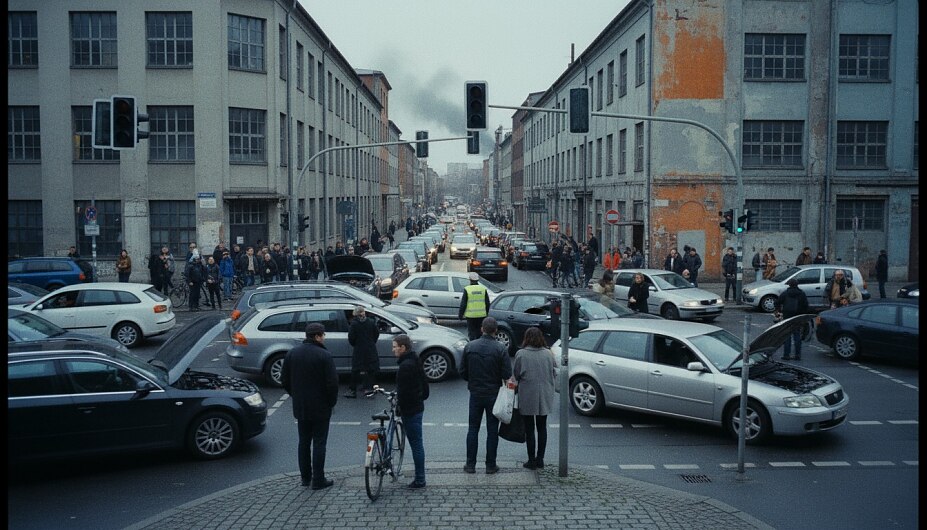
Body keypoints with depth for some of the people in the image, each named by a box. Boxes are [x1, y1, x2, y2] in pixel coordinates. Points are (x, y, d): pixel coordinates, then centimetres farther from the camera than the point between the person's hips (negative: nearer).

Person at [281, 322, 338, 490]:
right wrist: (332, 402, -2)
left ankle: (305, 477, 22)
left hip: (300, 407, 5)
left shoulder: (292, 353, 2)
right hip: (320, 408, -5)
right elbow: (332, 382, -18)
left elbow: (285, 380, 8)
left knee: (303, 442, 15)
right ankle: (318, 480, 6)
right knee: (319, 443, 2)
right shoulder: (324, 355, -16)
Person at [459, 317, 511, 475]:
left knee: (473, 428, 12)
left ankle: (470, 464, 13)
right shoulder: (500, 349, -13)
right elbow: (507, 375, -14)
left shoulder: (469, 347, -5)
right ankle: (490, 465, 12)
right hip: (493, 394, -2)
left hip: (475, 394, 2)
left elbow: (462, 372, -1)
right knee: (492, 430, 8)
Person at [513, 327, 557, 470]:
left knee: (529, 429, 6)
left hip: (527, 397, -3)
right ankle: (540, 459, 18)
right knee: (542, 428, 14)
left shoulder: (521, 354, -11)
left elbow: (515, 376, -4)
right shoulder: (549, 354, -3)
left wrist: (516, 390, 13)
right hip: (545, 398, 3)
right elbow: (555, 374, 3)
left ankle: (532, 460, 9)